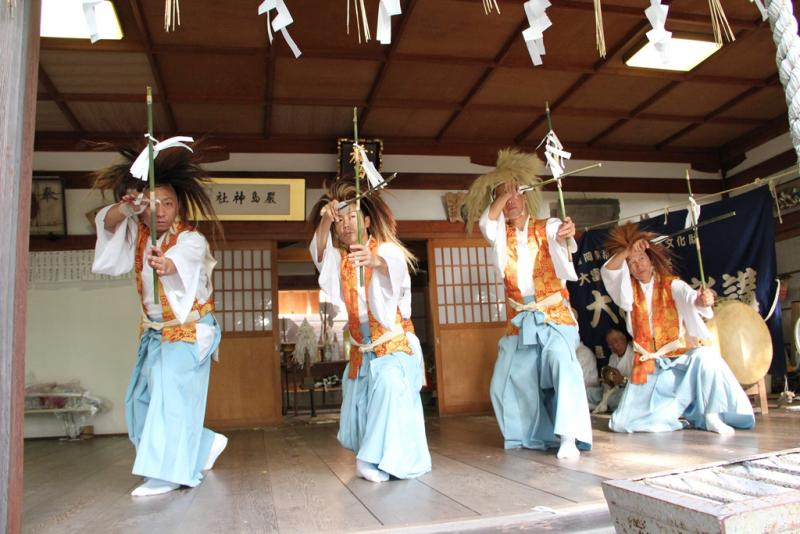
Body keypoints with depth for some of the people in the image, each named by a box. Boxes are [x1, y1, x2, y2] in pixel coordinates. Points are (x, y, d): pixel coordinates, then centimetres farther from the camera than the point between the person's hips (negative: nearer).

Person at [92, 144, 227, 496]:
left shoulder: (191, 239, -18)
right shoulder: (139, 232, 2)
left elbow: (181, 259, -39)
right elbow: (107, 223, -11)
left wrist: (165, 265, -63)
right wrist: (125, 210, -34)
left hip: (188, 330, -8)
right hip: (154, 331, 8)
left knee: (171, 394, -15)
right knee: (142, 398, 11)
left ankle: (166, 473, -7)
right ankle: (207, 444, 24)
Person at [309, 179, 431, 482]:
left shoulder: (386, 249, -10)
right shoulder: (340, 258, 4)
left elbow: (394, 266, -35)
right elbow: (320, 252, -19)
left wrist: (376, 260, -59)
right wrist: (325, 220, -39)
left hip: (393, 342, -5)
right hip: (360, 349, 5)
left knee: (389, 382, -30)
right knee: (357, 403, 11)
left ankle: (386, 459, -21)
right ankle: (370, 454, 38)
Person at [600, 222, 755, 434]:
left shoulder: (671, 285, -4)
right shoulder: (629, 290, 4)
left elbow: (689, 297, -24)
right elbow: (607, 271, -10)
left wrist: (702, 300, -46)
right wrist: (627, 250, -20)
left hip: (680, 357, -2)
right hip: (647, 366, 2)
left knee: (707, 356, -36)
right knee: (623, 423, -7)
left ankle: (711, 416, -17)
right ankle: (675, 413, 17)